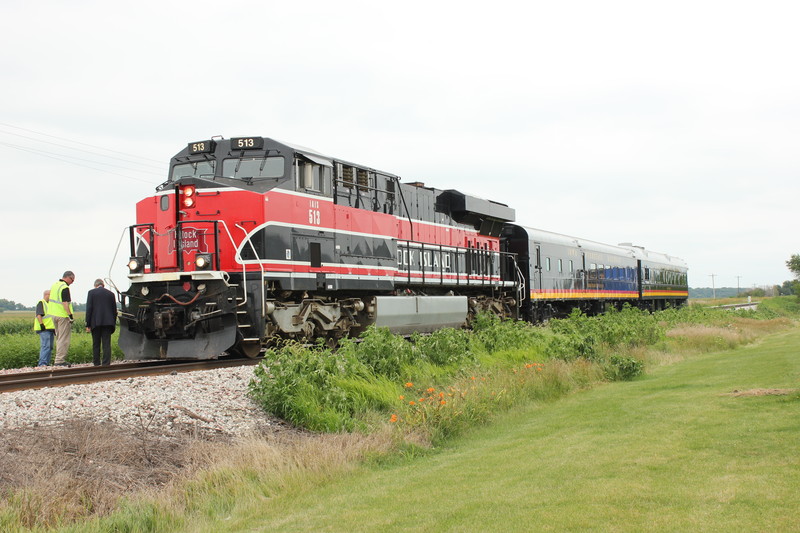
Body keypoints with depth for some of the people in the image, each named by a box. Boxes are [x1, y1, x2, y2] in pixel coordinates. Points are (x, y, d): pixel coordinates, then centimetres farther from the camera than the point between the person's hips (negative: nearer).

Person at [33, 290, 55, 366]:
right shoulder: (41, 303, -6)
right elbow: (39, 315, -17)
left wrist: (54, 328, 26)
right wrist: (42, 324, -25)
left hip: (50, 328, 10)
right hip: (44, 329, -10)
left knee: (50, 347, 9)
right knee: (45, 346, -18)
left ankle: (46, 363, 12)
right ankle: (42, 363, -22)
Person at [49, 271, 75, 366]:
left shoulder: (54, 285, 13)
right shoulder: (65, 288, -15)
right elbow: (65, 303, -21)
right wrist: (71, 315, -19)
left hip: (54, 314, 9)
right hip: (63, 316, -9)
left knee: (59, 338, 16)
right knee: (64, 339, -5)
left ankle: (59, 359, 19)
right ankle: (60, 360, -7)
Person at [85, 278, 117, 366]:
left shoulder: (91, 292, 1)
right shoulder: (110, 294, 9)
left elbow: (89, 309, -4)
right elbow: (114, 310, 10)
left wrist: (88, 324, -2)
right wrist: (113, 324, 18)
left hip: (96, 323, -1)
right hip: (107, 322, 2)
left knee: (96, 344, 8)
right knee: (106, 344, 0)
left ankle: (96, 363, 9)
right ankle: (106, 363, -6)